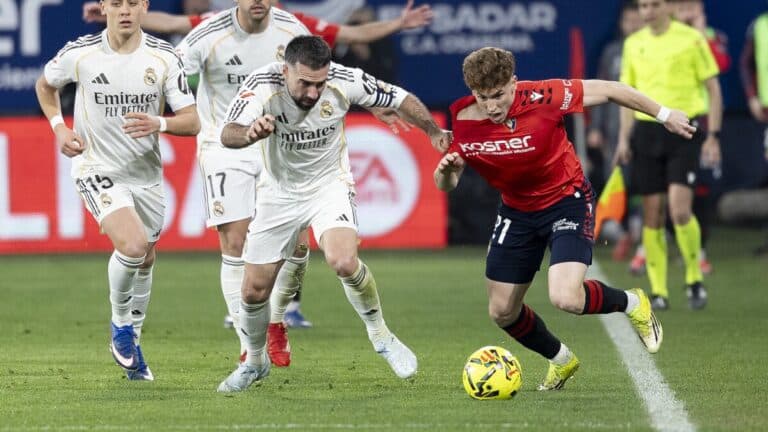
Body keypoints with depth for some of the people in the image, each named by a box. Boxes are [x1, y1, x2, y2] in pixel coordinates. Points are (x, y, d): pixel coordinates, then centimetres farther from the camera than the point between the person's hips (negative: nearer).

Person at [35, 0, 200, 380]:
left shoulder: (163, 57, -8)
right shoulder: (79, 54, -11)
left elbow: (191, 121, -7)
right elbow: (45, 85, 11)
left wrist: (159, 124, -27)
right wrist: (59, 127, -4)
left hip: (146, 174, 4)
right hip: (97, 170, -4)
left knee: (144, 260, 15)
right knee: (132, 244, -25)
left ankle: (131, 341, 37)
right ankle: (120, 323, 1)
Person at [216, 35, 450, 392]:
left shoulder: (345, 82, -23)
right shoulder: (262, 85, -26)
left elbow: (399, 99, -6)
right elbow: (228, 135, -40)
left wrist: (434, 132, -9)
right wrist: (250, 133, -61)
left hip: (330, 185, -1)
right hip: (280, 192, 1)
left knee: (344, 262, -29)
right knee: (254, 290, 2)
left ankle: (381, 335, -3)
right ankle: (255, 362, 32)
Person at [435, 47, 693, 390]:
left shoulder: (542, 98, -27)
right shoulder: (463, 120, -17)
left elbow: (606, 90, -13)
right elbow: (446, 186, -7)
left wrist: (664, 114, -3)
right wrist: (445, 172, -33)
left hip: (567, 201, -5)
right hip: (517, 211, 5)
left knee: (566, 298, -24)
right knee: (502, 311, 9)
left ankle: (631, 304, 9)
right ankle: (561, 359, 38)